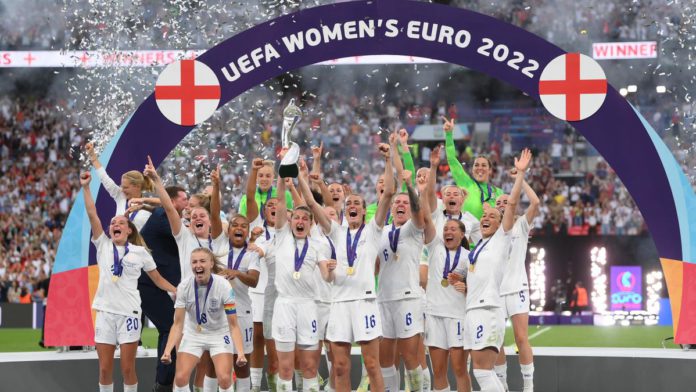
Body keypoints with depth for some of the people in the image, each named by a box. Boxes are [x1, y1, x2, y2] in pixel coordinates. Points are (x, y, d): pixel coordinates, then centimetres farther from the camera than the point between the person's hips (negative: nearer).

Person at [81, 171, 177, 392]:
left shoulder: (140, 252, 5)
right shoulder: (103, 246, 7)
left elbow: (157, 279, 12)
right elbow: (92, 215, -1)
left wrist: (179, 292, 2)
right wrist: (85, 187, -8)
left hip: (129, 313, -1)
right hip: (105, 312, 1)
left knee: (127, 368, -1)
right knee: (105, 368, 2)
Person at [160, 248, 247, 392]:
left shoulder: (223, 286, -24)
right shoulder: (184, 286, -19)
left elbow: (233, 325, -21)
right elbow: (178, 324, -15)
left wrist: (240, 352, -35)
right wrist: (167, 351, -28)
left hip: (219, 334, -2)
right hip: (193, 333, 2)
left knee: (224, 379, -19)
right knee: (180, 378, -11)